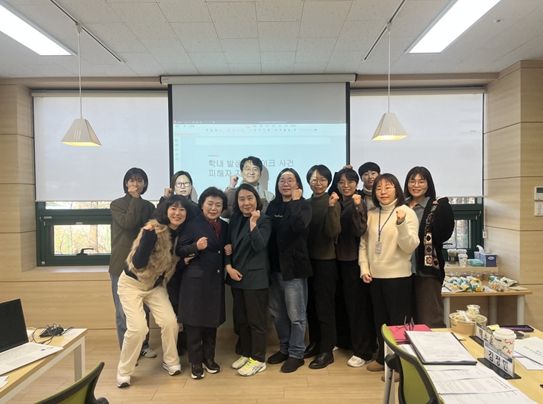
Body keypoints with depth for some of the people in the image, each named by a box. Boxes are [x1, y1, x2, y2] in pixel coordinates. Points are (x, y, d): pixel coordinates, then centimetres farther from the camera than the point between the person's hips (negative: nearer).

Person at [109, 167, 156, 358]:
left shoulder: (149, 206, 8)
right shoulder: (117, 204, -2)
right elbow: (128, 223, -21)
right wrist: (135, 199, -13)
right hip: (122, 264, -3)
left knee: (143, 308, 11)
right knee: (124, 311, 2)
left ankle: (143, 345, 25)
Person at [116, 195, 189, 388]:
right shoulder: (153, 229, -26)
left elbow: (178, 262, 5)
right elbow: (138, 262, -30)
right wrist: (149, 236, -39)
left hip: (156, 285, 5)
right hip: (132, 283, -5)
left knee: (170, 322, -5)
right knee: (138, 328, -14)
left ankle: (170, 362, 20)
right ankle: (123, 372, 9)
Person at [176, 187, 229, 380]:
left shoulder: (225, 226, 11)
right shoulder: (192, 224, -6)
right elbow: (179, 250, -10)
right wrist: (196, 247, -25)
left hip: (216, 281, 5)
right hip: (195, 280, -5)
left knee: (212, 321, 13)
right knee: (194, 322, 3)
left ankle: (209, 358, 29)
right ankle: (195, 362, 18)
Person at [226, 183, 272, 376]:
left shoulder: (264, 220, -7)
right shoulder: (234, 220, 8)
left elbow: (259, 246, -18)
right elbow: (227, 245, 10)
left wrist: (253, 223, -26)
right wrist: (229, 267, -3)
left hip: (256, 277, -6)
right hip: (236, 275, 6)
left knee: (256, 319, 3)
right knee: (240, 318, 15)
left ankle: (258, 359, 15)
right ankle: (245, 353, 30)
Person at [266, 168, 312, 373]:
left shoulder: (304, 205, -5)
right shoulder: (272, 205, 9)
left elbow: (299, 225, -26)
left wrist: (294, 201, -17)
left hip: (294, 265, -5)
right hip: (275, 265, 5)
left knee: (295, 314, 4)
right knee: (277, 312, 15)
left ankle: (296, 354, 19)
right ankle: (284, 348, 33)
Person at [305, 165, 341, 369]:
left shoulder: (332, 202, -7)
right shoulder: (306, 203, 6)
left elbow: (333, 232, -19)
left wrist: (332, 207, -28)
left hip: (325, 260, -5)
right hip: (308, 259, 5)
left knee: (324, 306, 2)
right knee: (310, 304, 14)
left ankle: (327, 351, 14)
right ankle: (314, 343, 31)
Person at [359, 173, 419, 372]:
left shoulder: (407, 212, -7)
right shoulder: (371, 214, 6)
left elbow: (410, 247, -15)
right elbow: (364, 243, 10)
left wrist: (401, 224, -29)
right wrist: (364, 268, 0)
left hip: (398, 276, -5)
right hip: (375, 276, 5)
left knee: (398, 321, 6)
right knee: (380, 320, 17)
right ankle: (383, 358, 33)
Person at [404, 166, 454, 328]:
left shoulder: (436, 207, -3)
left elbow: (442, 235, -17)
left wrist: (444, 209, -25)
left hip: (427, 270, -5)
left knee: (430, 322, -2)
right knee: (414, 320, 16)